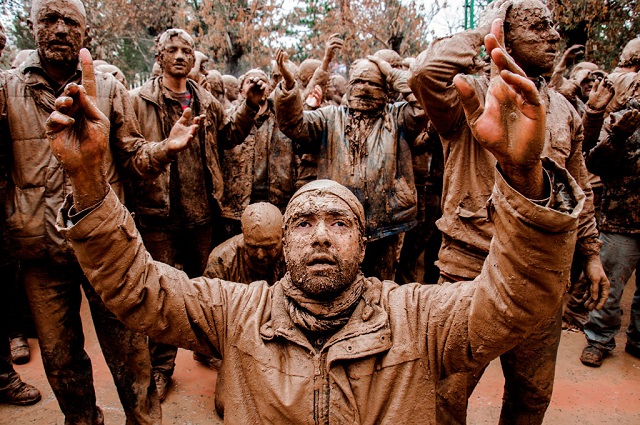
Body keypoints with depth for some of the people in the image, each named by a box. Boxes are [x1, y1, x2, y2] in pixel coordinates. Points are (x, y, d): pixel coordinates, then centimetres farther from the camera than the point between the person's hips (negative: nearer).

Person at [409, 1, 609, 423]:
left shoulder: (564, 109, 11)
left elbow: (579, 189, 17)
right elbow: (425, 72, -30)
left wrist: (591, 253, 15)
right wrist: (480, 36, -13)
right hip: (471, 266, -5)